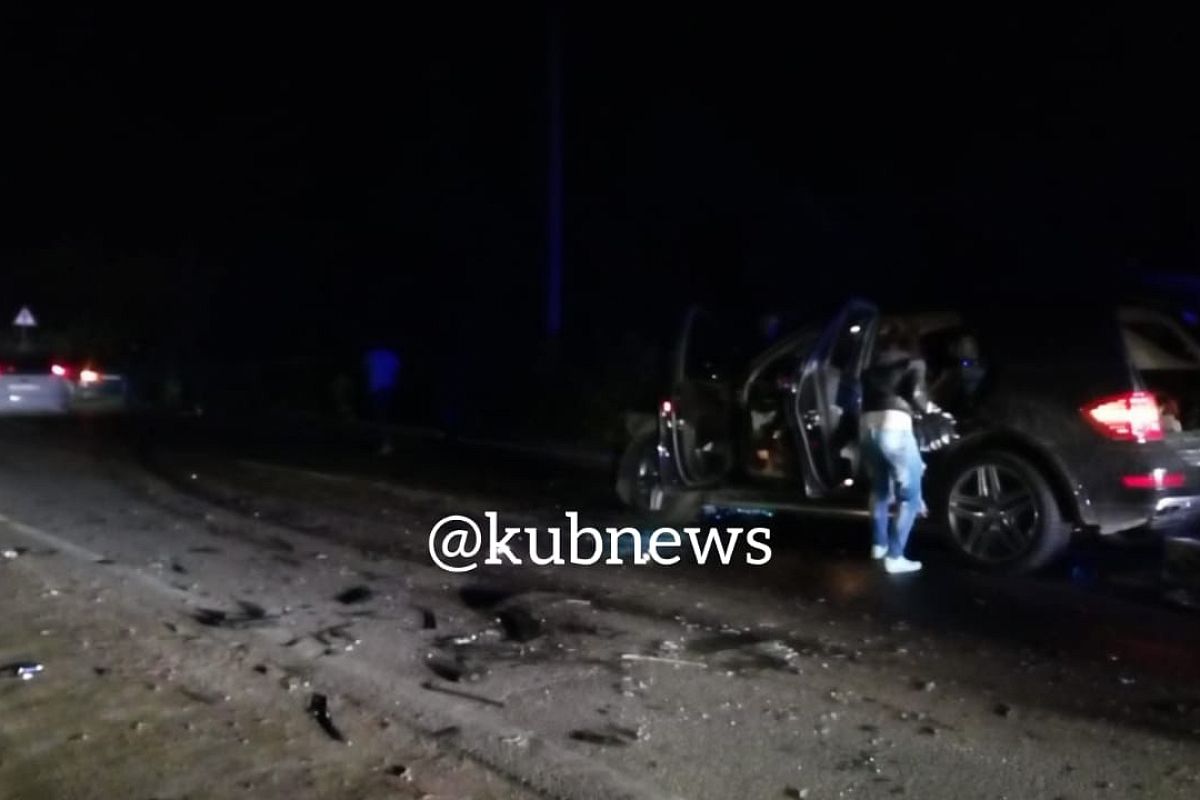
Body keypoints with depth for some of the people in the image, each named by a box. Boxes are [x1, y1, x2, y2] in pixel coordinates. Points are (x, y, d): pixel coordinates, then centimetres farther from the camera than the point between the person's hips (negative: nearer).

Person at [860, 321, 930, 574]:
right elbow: (916, 395, -4)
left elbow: (867, 394, 18)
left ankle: (879, 544, 33)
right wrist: (924, 404, 18)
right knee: (909, 495, 4)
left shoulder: (873, 366, 27)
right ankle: (895, 556, -2)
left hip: (867, 425, 6)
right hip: (894, 426, -6)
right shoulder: (913, 362, 12)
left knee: (880, 488, 26)